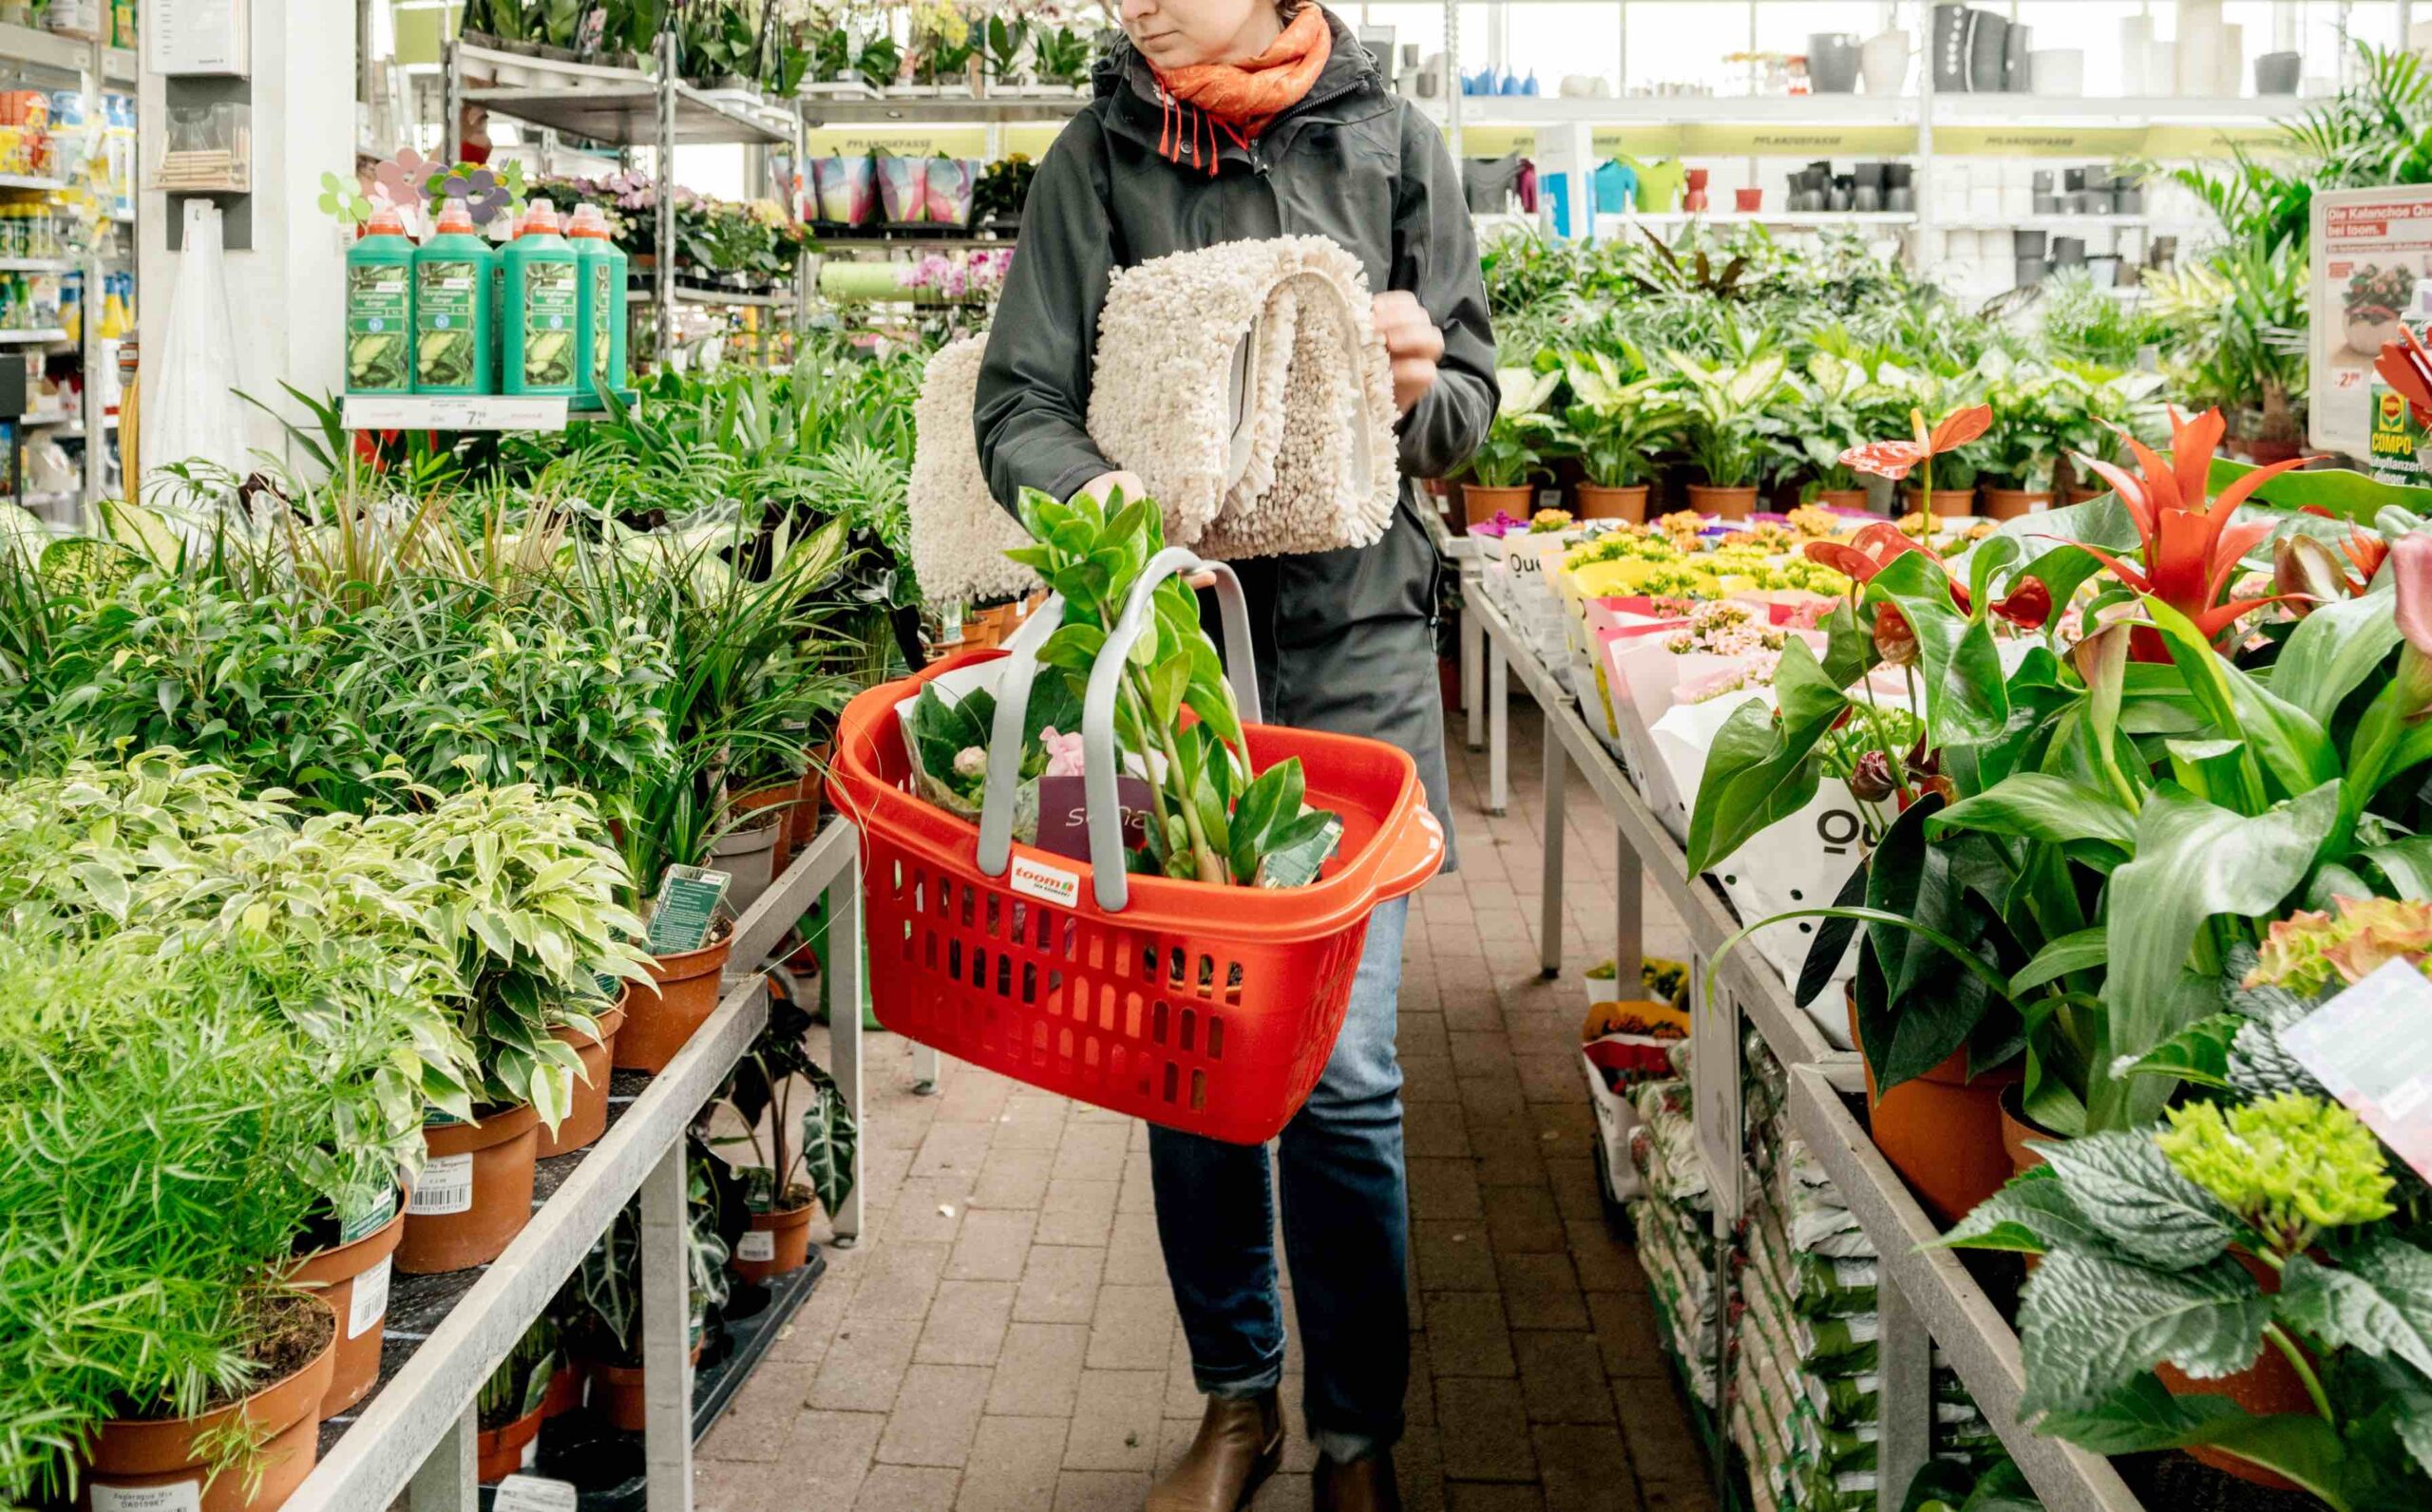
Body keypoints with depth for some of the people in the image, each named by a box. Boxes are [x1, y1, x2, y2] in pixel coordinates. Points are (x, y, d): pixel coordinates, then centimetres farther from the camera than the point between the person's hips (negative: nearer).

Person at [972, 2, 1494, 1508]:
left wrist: (1417, 396, -14)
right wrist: (1102, 492, -22)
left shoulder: (1392, 146, 4)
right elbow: (1017, 409, 0)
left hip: (1353, 649, -1)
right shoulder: (1096, 159, 5)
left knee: (1343, 1071, -2)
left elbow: (1473, 397, 9)